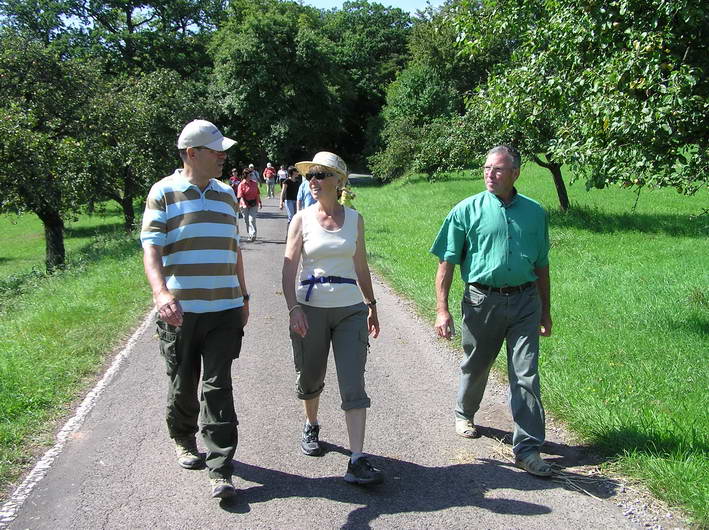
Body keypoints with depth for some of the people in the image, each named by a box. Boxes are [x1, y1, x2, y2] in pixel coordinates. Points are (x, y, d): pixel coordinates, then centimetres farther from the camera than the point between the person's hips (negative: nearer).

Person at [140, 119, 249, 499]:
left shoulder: (227, 195, 13)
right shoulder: (164, 193, -3)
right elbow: (151, 248, -13)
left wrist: (243, 297, 23)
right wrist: (161, 294, -30)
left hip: (224, 311, 3)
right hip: (179, 311, -2)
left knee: (217, 387, -2)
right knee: (182, 384, 13)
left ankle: (220, 471, 0)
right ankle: (182, 439, 39)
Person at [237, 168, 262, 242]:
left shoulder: (254, 183, 6)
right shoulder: (241, 185, -4)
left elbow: (258, 194, 15)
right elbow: (241, 196, -9)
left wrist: (260, 202, 14)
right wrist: (244, 204, -23)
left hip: (254, 204, 0)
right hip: (245, 204, 0)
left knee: (252, 219, -12)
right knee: (246, 220, 9)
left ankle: (253, 235, -16)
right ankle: (250, 235, 23)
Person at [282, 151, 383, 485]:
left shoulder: (354, 219, 6)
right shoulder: (302, 220, 0)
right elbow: (289, 269, -6)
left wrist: (371, 305, 16)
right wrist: (294, 308, -18)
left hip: (350, 309, 1)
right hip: (311, 307, 0)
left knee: (353, 385, -7)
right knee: (311, 378, 13)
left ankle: (357, 461, -8)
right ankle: (311, 426, 43)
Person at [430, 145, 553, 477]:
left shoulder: (534, 212, 7)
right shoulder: (467, 211, -3)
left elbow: (541, 266, 15)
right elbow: (446, 263, -3)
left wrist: (545, 311, 15)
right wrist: (442, 310, -10)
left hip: (524, 302, 1)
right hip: (483, 300, -1)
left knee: (526, 375, -2)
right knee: (475, 365, 16)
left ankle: (527, 447, 4)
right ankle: (465, 414, 44)